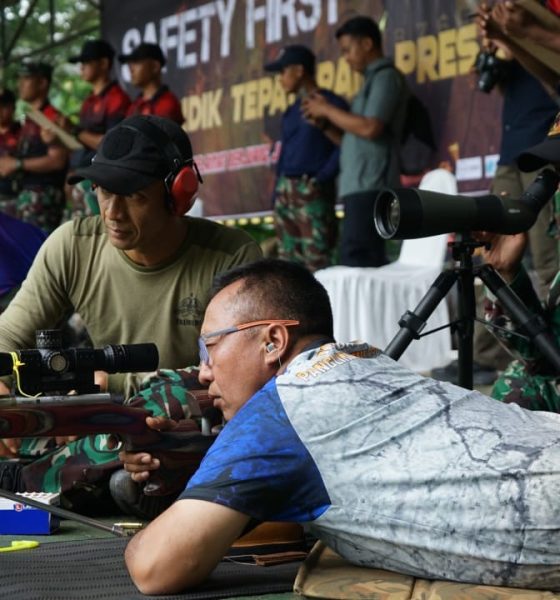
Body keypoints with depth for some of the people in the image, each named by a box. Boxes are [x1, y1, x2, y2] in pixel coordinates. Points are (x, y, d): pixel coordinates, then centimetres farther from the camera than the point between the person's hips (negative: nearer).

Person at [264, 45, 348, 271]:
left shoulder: (331, 103, -3)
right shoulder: (291, 111, 19)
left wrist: (322, 178, -16)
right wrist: (279, 189, 12)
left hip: (313, 192, -8)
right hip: (285, 192, 8)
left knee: (317, 263, -12)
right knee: (288, 263, 8)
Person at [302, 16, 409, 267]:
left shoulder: (385, 76, -4)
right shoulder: (374, 79, 25)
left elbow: (369, 128, -18)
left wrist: (328, 110, -6)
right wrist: (324, 120, 11)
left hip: (370, 186, -10)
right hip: (361, 185, 10)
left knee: (354, 262, -16)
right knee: (366, 263, 5)